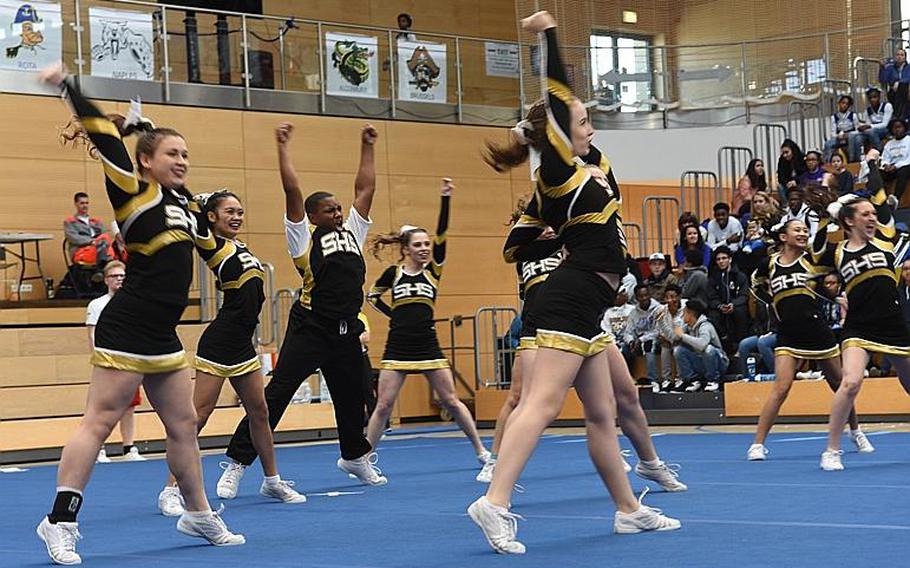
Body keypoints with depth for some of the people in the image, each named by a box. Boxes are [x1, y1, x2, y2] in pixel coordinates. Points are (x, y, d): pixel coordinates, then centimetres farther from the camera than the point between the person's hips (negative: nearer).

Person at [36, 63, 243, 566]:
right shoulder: (134, 192, -7)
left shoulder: (182, 201, 14)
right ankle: (60, 521, -3)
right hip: (126, 330, -8)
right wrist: (66, 84, -17)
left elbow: (208, 240, 31)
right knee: (99, 422, -7)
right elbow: (104, 137, -15)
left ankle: (198, 515, 26)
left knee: (183, 426, 14)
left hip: (164, 336, 8)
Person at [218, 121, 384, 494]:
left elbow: (365, 189, 17)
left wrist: (367, 147, 17)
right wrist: (283, 146, -6)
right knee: (276, 393, -9)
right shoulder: (304, 236, -1)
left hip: (346, 331, 6)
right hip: (309, 329, -6)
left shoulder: (351, 232, 15)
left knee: (351, 397, 19)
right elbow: (292, 190, -8)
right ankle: (237, 463, -8)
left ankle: (355, 457, 40)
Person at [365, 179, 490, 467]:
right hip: (397, 348, -1)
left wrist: (446, 199, -17)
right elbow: (372, 296, 20)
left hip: (428, 347, 1)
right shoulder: (393, 273, 3)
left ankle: (481, 451, 10)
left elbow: (441, 234, -8)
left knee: (451, 402, 2)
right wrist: (393, 314, 10)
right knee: (383, 406, -1)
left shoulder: (433, 271, 4)